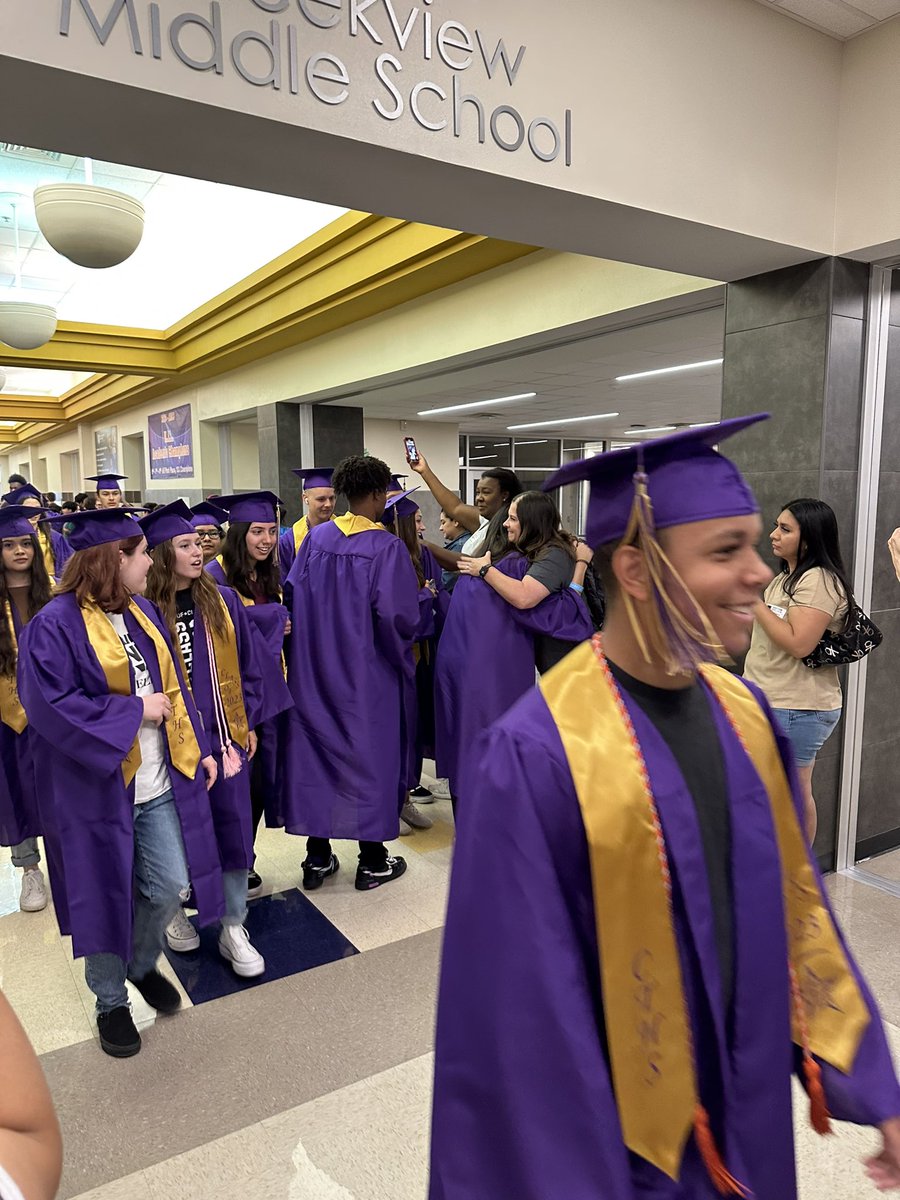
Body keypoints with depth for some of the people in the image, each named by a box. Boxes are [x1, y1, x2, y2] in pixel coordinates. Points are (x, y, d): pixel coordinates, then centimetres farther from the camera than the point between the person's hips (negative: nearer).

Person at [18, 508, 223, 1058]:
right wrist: (134, 711, -18)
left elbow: (173, 685, 12)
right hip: (97, 791, -6)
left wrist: (199, 747, 9)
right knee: (106, 898, 10)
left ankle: (143, 965, 40)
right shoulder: (55, 625, -15)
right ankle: (111, 1002, 34)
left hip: (159, 784, 6)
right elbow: (50, 704, -23)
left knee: (168, 887, 10)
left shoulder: (142, 611, 7)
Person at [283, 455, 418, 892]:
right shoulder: (387, 547, -15)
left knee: (317, 750, 13)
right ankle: (372, 862, 20)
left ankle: (317, 859, 23)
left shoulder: (315, 537, 0)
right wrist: (422, 600, 1)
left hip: (316, 667, 5)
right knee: (370, 752, 8)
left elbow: (293, 594, 1)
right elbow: (399, 616, -19)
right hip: (368, 671, -5)